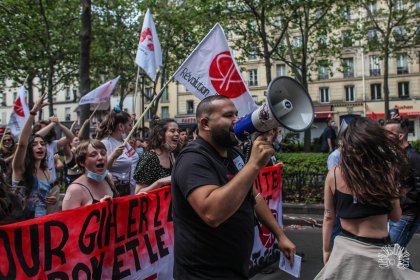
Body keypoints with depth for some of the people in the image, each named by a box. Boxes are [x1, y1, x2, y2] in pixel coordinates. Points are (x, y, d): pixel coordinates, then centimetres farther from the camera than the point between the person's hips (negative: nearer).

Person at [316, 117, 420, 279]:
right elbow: (395, 216, 0)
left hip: (344, 248, 2)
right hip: (376, 252, -1)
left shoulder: (333, 175, -8)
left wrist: (326, 250, 12)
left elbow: (329, 217, 0)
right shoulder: (386, 173, -13)